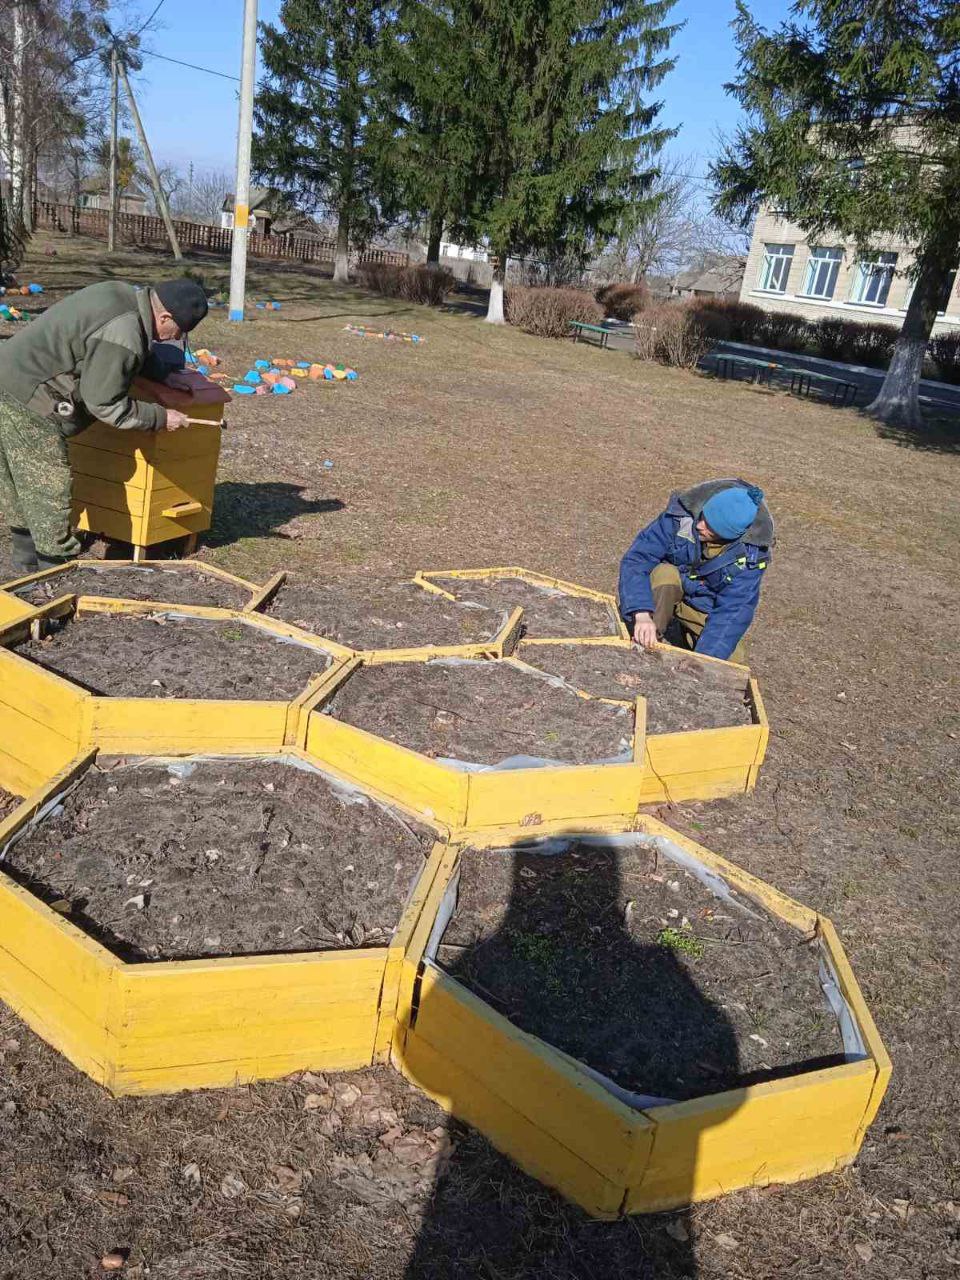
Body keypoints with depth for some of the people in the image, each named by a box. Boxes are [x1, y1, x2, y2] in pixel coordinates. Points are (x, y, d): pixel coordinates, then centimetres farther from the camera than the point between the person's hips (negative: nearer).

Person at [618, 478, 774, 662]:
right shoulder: (680, 516, -26)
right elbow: (636, 560, -29)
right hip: (665, 594, -1)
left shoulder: (750, 553, -23)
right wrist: (642, 615, -44)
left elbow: (733, 612, -25)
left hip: (707, 613, 2)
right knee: (665, 574, -33)